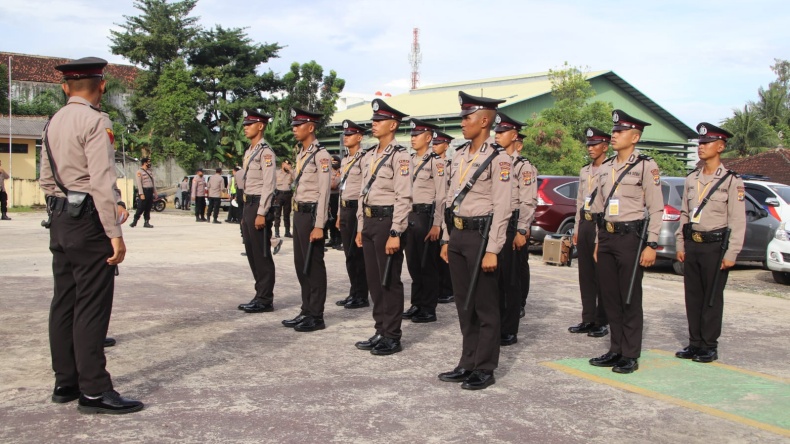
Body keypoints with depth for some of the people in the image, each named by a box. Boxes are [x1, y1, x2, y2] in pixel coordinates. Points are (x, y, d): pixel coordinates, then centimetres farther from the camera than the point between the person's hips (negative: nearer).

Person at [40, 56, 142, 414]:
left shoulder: (53, 123, 13)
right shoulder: (96, 122, -12)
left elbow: (47, 179, 17)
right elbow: (102, 182, -20)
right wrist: (115, 233, -20)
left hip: (59, 221, 9)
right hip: (89, 222, -9)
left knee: (63, 302, 12)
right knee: (92, 306, -5)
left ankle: (65, 383, 21)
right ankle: (94, 391, -1)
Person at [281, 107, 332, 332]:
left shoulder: (320, 155, -13)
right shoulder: (300, 154, 14)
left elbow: (324, 192, -17)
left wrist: (318, 226, -20)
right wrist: (297, 215, 15)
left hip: (312, 213, -9)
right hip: (299, 213, 9)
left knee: (314, 265, -1)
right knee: (301, 264, 14)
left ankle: (316, 316, 7)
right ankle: (306, 311, 24)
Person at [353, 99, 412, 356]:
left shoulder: (399, 156, -11)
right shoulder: (369, 156, 15)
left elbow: (403, 197, -17)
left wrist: (395, 233, -20)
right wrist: (360, 227, 15)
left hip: (387, 221, -8)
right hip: (369, 221, 8)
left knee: (390, 281, 0)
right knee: (374, 279, 13)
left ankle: (392, 337, 9)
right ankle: (381, 332, 23)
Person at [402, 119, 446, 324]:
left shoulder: (435, 162, -7)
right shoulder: (410, 161, 13)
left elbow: (441, 196, -11)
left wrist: (436, 224, -15)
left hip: (426, 215, -7)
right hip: (409, 215, 7)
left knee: (427, 264, 0)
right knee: (413, 263, 11)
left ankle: (429, 309, 9)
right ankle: (417, 304, 22)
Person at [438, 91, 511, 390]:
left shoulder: (497, 159, -11)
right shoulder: (459, 155, 12)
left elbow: (502, 208, -14)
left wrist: (492, 251, -17)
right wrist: (447, 239, 14)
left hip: (480, 235, -7)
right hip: (457, 234, 8)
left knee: (485, 306, 3)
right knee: (464, 304, 14)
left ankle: (484, 369, 13)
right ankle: (468, 363, 25)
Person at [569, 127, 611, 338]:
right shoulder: (584, 171, 17)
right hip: (585, 224, 8)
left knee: (601, 275, -2)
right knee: (585, 275, 10)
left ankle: (602, 322, 7)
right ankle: (588, 319, 18)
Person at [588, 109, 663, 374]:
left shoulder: (646, 166, -5)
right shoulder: (605, 168, 14)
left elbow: (656, 208, -8)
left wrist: (651, 245, -13)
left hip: (631, 236, -6)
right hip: (607, 236, 6)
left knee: (630, 299, 0)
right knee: (610, 298, 9)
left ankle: (630, 355, 8)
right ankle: (615, 350, 19)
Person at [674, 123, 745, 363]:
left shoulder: (731, 180, -5)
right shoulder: (691, 179, 11)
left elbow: (738, 220, -8)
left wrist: (731, 254, -12)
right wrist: (680, 244, 10)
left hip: (715, 246, -5)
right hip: (692, 244, 5)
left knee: (712, 298, 2)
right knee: (693, 296, 9)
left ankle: (709, 346, 11)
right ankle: (695, 343, 18)